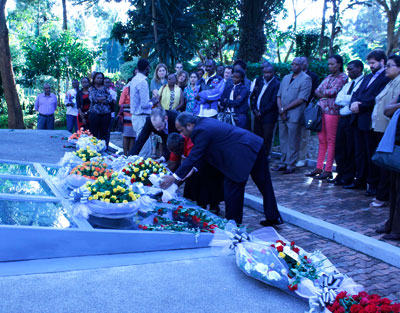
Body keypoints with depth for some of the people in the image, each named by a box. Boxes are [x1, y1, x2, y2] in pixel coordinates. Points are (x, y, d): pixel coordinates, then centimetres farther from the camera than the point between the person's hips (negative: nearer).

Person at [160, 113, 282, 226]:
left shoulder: (201, 131, -16)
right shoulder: (203, 122, 14)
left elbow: (193, 157, -15)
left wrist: (174, 178, -9)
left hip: (243, 154, -10)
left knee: (232, 188, 1)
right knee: (264, 184, 16)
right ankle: (273, 217, 28)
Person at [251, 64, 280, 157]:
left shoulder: (277, 84, -10)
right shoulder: (259, 81, 11)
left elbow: (273, 102, -14)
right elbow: (253, 96, 14)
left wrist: (261, 112, -12)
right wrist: (255, 109, 1)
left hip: (268, 116, -6)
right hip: (258, 115, 6)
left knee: (267, 138, 1)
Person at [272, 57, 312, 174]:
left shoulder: (305, 79, -4)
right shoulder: (286, 78, 18)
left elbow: (301, 99, -12)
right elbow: (279, 95, 14)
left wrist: (285, 109, -11)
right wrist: (280, 108, -4)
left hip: (294, 115, -6)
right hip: (282, 115, 6)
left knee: (292, 142, -2)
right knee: (283, 139, 10)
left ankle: (291, 165, 4)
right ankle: (283, 163, 18)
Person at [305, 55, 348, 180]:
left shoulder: (343, 77, -2)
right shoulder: (328, 77, 19)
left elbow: (333, 92, -12)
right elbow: (317, 91, 11)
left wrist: (322, 92, 2)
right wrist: (326, 94, -6)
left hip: (332, 110, -7)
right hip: (321, 109, 7)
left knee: (330, 140, -4)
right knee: (321, 140, 8)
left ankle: (328, 170, -1)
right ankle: (319, 168, 13)